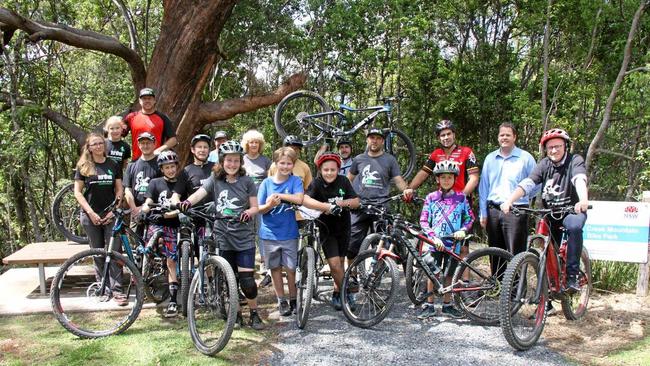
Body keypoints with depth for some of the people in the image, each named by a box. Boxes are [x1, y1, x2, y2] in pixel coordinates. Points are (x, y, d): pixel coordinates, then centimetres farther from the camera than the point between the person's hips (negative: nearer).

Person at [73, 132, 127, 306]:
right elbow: (77, 192, 0)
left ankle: (117, 289, -7)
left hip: (110, 214, 0)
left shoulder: (113, 165, 8)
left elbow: (119, 189, 7)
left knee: (114, 251, -7)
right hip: (91, 215, 0)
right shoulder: (83, 166, 4)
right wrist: (91, 212, -10)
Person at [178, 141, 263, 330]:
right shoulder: (215, 179, 3)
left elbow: (255, 207, 3)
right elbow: (200, 192, -14)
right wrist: (188, 201, -35)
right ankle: (236, 314, 25)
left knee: (247, 280, -5)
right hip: (223, 237, 1)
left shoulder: (247, 181, 2)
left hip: (244, 237, -1)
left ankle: (254, 314, 12)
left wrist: (249, 212, -20)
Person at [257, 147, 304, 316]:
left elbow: (299, 199, -21)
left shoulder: (295, 181, -2)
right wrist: (270, 205, -20)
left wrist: (278, 195, -19)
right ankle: (281, 301, 21)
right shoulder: (266, 183, 2)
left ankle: (293, 300, 18)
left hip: (289, 233, -2)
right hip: (269, 232, 2)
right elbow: (260, 209, 0)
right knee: (275, 267, 9)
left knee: (290, 268, 2)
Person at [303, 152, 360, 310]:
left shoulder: (343, 181, -7)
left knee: (340, 262, 11)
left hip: (343, 227, 3)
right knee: (335, 264, -10)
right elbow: (305, 200, -35)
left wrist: (340, 203, -27)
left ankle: (337, 293, 30)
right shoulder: (317, 183, -17)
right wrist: (327, 206, -47)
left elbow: (356, 202, -9)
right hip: (326, 229, -3)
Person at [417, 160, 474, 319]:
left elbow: (470, 217, 10)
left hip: (453, 242, 1)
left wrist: (463, 230, -9)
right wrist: (434, 237, -14)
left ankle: (447, 305, 22)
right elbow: (424, 221, -2)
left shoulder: (460, 197, 5)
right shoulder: (431, 197, 2)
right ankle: (429, 305, 11)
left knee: (449, 275, 10)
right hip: (435, 242, -1)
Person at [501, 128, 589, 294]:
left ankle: (572, 276, -27)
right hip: (550, 212, 4)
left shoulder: (575, 160, -10)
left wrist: (583, 200, -52)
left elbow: (580, 180, -31)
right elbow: (527, 184, -15)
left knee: (574, 227, -36)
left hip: (572, 210, -3)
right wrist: (509, 201, -32)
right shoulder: (544, 164, -1)